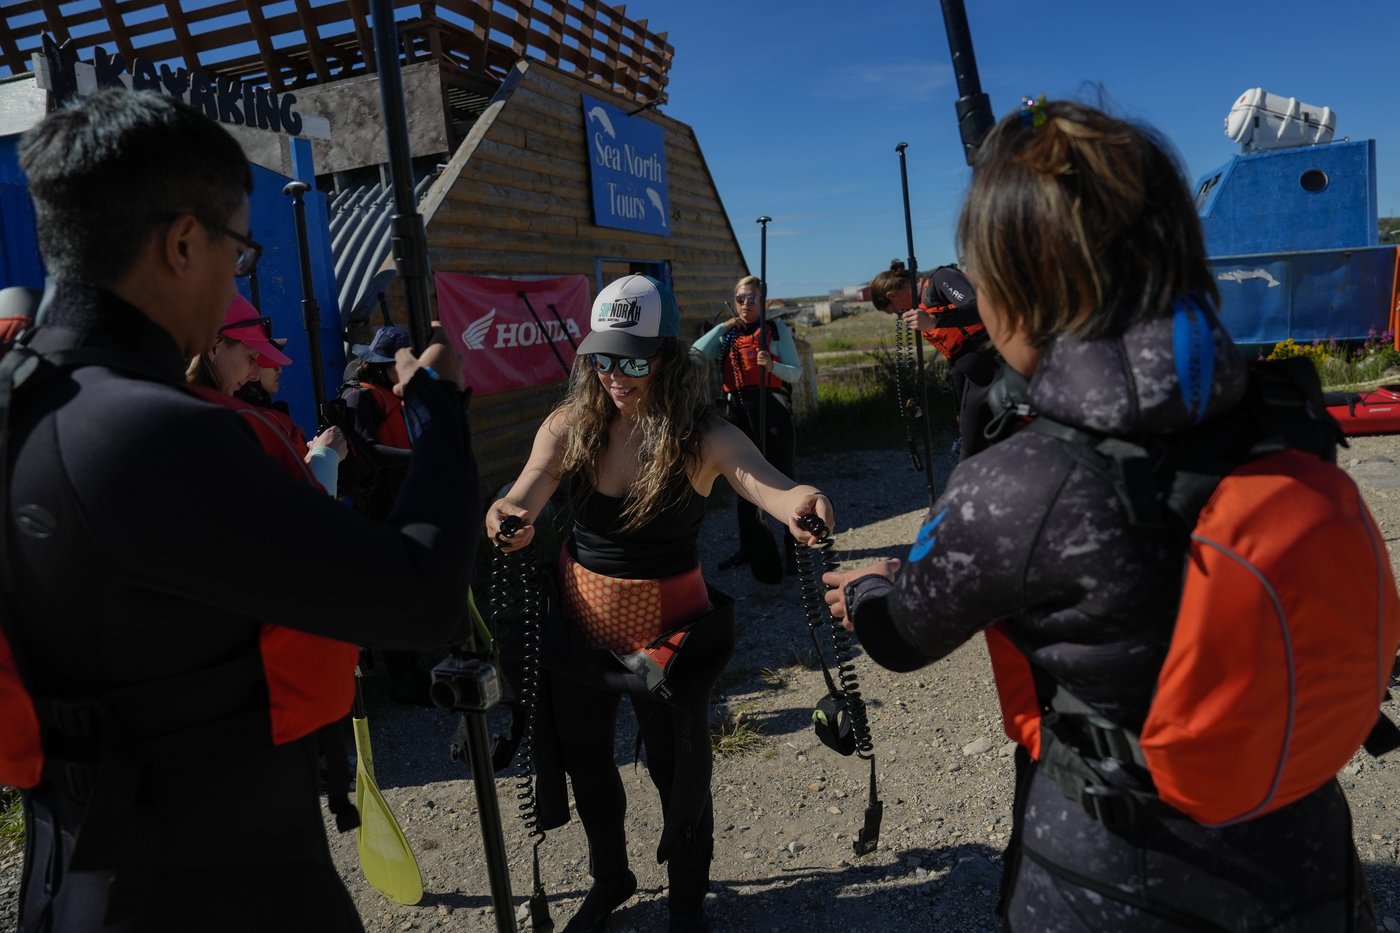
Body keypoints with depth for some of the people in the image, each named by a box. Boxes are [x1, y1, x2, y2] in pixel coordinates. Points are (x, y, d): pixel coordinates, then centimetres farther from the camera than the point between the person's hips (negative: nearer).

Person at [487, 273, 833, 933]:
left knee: (675, 769, 11)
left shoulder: (703, 436, -20)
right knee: (583, 760, 22)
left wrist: (796, 503, -61)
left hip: (666, 625, -3)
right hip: (578, 618, 4)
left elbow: (763, 481, -37)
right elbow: (526, 493, -22)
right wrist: (509, 515, -46)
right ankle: (609, 880, 52)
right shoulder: (571, 423, -11)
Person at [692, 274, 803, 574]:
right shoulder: (726, 334, 15)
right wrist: (723, 326, -3)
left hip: (772, 407, -4)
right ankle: (748, 546, 22)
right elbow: (696, 355, -2)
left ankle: (794, 547, 3)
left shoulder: (776, 329, 5)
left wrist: (772, 365, -18)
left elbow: (796, 372, 0)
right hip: (737, 410, 4)